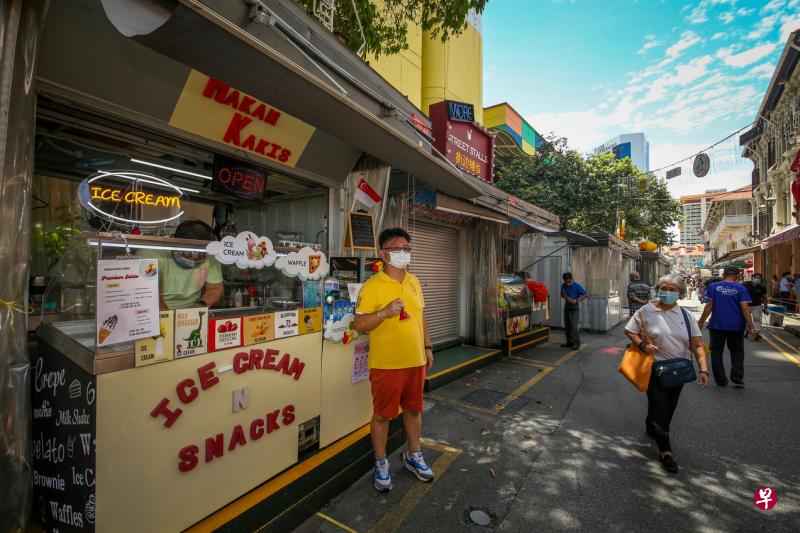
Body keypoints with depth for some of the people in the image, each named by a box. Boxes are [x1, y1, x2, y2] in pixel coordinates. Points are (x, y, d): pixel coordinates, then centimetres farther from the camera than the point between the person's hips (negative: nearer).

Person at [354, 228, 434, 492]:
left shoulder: (414, 282, 7)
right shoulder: (372, 285, -13)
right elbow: (359, 324, -14)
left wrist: (427, 347, 14)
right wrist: (385, 312, -28)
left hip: (415, 361, 6)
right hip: (386, 364, -6)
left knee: (414, 409, 20)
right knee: (382, 414, 9)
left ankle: (413, 456, 42)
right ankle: (381, 463, 33)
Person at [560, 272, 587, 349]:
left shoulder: (577, 286, -12)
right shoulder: (563, 285, 1)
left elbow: (585, 295, -11)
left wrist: (576, 300, -19)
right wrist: (566, 297, -6)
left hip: (574, 308, -5)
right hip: (567, 307, 5)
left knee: (574, 326, -10)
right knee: (567, 326, 9)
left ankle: (577, 343, -1)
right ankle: (570, 342, 19)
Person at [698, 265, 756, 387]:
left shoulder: (713, 286, -4)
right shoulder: (741, 289, -3)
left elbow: (709, 306, -7)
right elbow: (745, 308, -10)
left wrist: (701, 322, -1)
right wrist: (751, 328, -7)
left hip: (717, 326, -1)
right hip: (736, 327, 1)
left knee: (716, 352, 10)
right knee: (737, 352, 19)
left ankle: (721, 380, 15)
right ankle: (737, 378, 13)